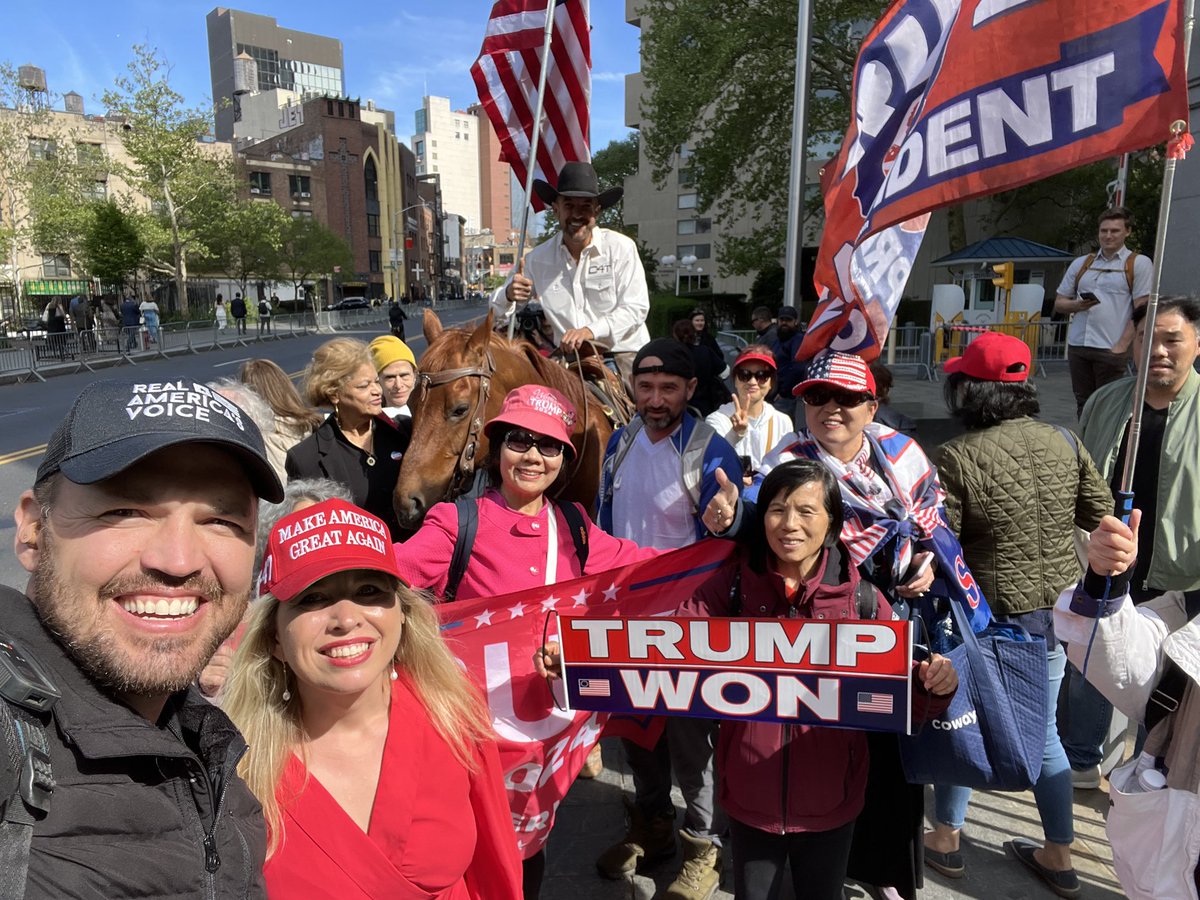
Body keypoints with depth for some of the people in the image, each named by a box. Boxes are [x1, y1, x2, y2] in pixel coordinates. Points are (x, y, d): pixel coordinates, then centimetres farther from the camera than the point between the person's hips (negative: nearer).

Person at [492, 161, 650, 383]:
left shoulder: (621, 248, -2)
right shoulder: (537, 258, 6)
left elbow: (636, 308, -7)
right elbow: (494, 312, 12)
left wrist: (591, 330, -22)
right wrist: (509, 295, -13)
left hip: (622, 354, -2)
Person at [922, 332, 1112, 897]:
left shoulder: (954, 459, -21)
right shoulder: (1065, 442, -5)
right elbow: (1101, 517, 7)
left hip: (991, 616, -5)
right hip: (1058, 610, 5)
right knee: (1043, 731, 21)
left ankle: (945, 840, 33)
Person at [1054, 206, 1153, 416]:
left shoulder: (1139, 263, 4)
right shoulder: (1080, 263, 17)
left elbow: (1142, 310, -3)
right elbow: (1059, 303, 18)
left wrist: (1122, 345, -12)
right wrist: (1078, 305, -4)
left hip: (1111, 349, -4)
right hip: (1077, 346, 4)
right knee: (1083, 405, 8)